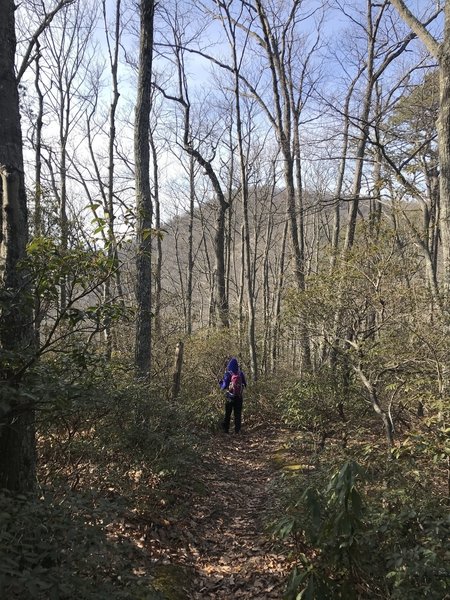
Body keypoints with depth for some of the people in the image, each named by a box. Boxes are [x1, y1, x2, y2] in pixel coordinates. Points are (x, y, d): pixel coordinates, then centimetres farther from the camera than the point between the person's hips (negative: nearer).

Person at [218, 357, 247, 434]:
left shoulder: (227, 374, -14)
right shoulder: (241, 374, -3)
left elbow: (224, 386, -13)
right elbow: (244, 384, 7)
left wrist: (220, 382, 6)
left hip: (230, 397, -2)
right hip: (239, 397, 2)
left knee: (227, 414, 10)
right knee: (238, 414, 10)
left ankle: (226, 429, 12)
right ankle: (237, 430, 9)